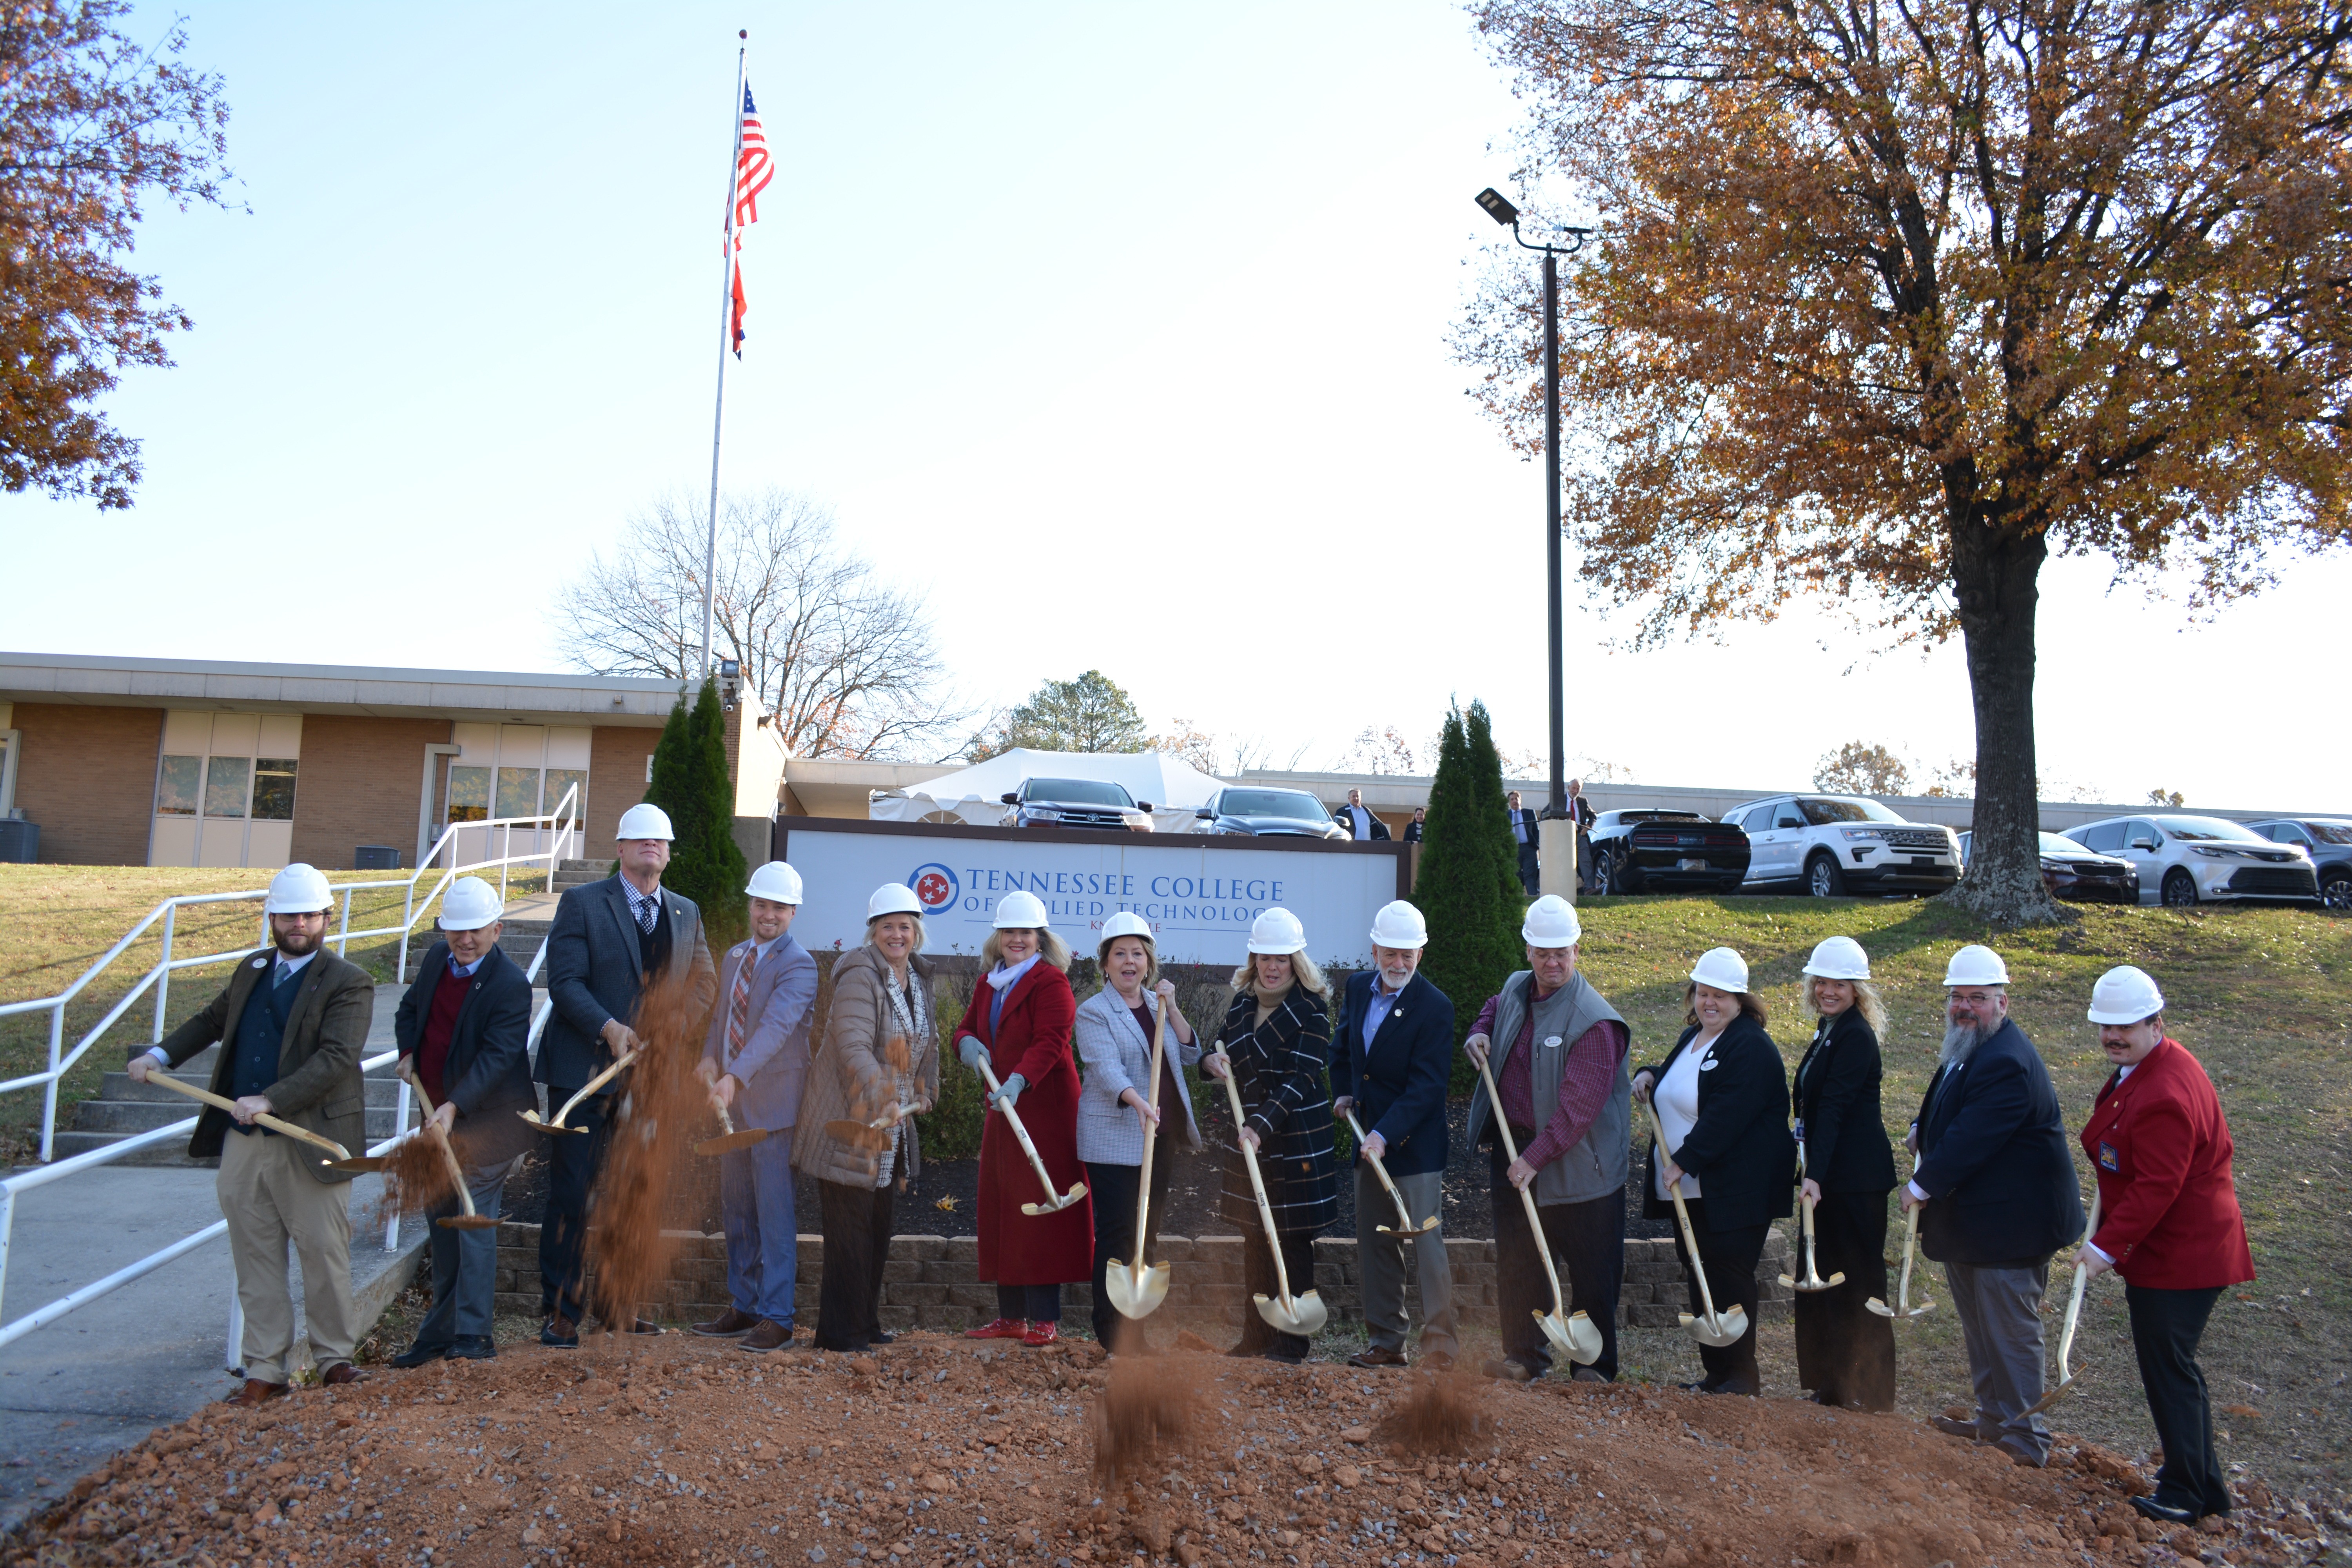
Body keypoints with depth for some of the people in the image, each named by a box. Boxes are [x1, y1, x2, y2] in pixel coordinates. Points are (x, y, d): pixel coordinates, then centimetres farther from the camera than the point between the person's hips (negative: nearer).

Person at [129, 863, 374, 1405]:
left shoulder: (349, 984, -9)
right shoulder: (251, 971, 13)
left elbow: (336, 1058, -20)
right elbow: (212, 1021, 30)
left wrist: (271, 1101, -26)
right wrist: (160, 1055, 19)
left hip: (308, 1145, -6)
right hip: (242, 1143, 6)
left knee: (325, 1255, 4)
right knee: (256, 1261, 11)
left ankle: (334, 1357, 20)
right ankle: (266, 1371, 20)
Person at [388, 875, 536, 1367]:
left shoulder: (510, 984, -20)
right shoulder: (437, 958, 3)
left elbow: (497, 1056, -26)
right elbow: (409, 1008, 20)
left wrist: (454, 1107, -35)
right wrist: (407, 1053, 2)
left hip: (487, 1121, -8)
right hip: (438, 1116, 8)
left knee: (474, 1220, -9)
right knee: (441, 1219, 15)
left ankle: (473, 1335, -3)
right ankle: (440, 1331, 28)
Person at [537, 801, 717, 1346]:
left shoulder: (686, 913, 13)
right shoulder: (582, 903, -1)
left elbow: (705, 980, 10)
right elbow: (564, 981, -9)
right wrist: (608, 1028, -22)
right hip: (586, 1071, -4)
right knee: (571, 1194, -1)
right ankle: (558, 1311, 9)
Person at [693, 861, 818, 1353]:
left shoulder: (799, 965, -12)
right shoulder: (734, 957, 14)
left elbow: (776, 1026, -26)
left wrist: (736, 1076, -38)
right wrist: (710, 1055, 0)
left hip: (775, 1104, -8)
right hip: (732, 1103, 8)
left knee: (774, 1212, -5)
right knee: (736, 1212, 15)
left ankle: (776, 1317, 2)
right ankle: (743, 1307, 26)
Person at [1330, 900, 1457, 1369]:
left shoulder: (1435, 1007, -16)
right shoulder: (1357, 987, 5)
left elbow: (1425, 1087, -20)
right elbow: (1343, 1047, 23)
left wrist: (1386, 1134, -28)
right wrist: (1343, 1092, 9)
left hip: (1414, 1146, -7)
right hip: (1368, 1140, 7)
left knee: (1426, 1243, -5)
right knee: (1375, 1245, 12)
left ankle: (1440, 1340, 5)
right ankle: (1386, 1342, 22)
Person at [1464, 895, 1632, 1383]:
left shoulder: (1594, 1021, -20)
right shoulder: (1514, 990, 4)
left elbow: (1578, 1106, -22)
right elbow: (1492, 1011, 29)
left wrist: (1536, 1158, -22)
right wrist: (1478, 1034, 6)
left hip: (1577, 1162, -6)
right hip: (1511, 1148, 7)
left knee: (1592, 1274, 6)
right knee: (1515, 1262, 14)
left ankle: (1596, 1366, 22)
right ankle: (1525, 1357, 27)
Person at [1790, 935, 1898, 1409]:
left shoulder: (1855, 1036, -17)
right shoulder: (1828, 1029, 12)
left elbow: (1834, 1108, -26)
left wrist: (1816, 1175, -31)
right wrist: (1812, 1172, 13)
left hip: (1855, 1175, -9)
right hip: (1830, 1174, 9)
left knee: (1856, 1279, 1)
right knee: (1823, 1275, 15)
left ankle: (1868, 1393, 13)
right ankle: (1832, 1383, 26)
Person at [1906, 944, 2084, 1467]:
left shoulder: (2007, 1063, -25)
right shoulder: (1967, 1050, 9)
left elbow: (1972, 1139, -27)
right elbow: (1950, 1110, 23)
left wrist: (1922, 1186, -17)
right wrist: (1922, 1130, 3)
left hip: (2009, 1222, -11)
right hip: (1967, 1222, 11)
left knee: (2011, 1333, 0)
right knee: (1980, 1328, 21)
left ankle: (2025, 1440, 13)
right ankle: (1993, 1420, 35)